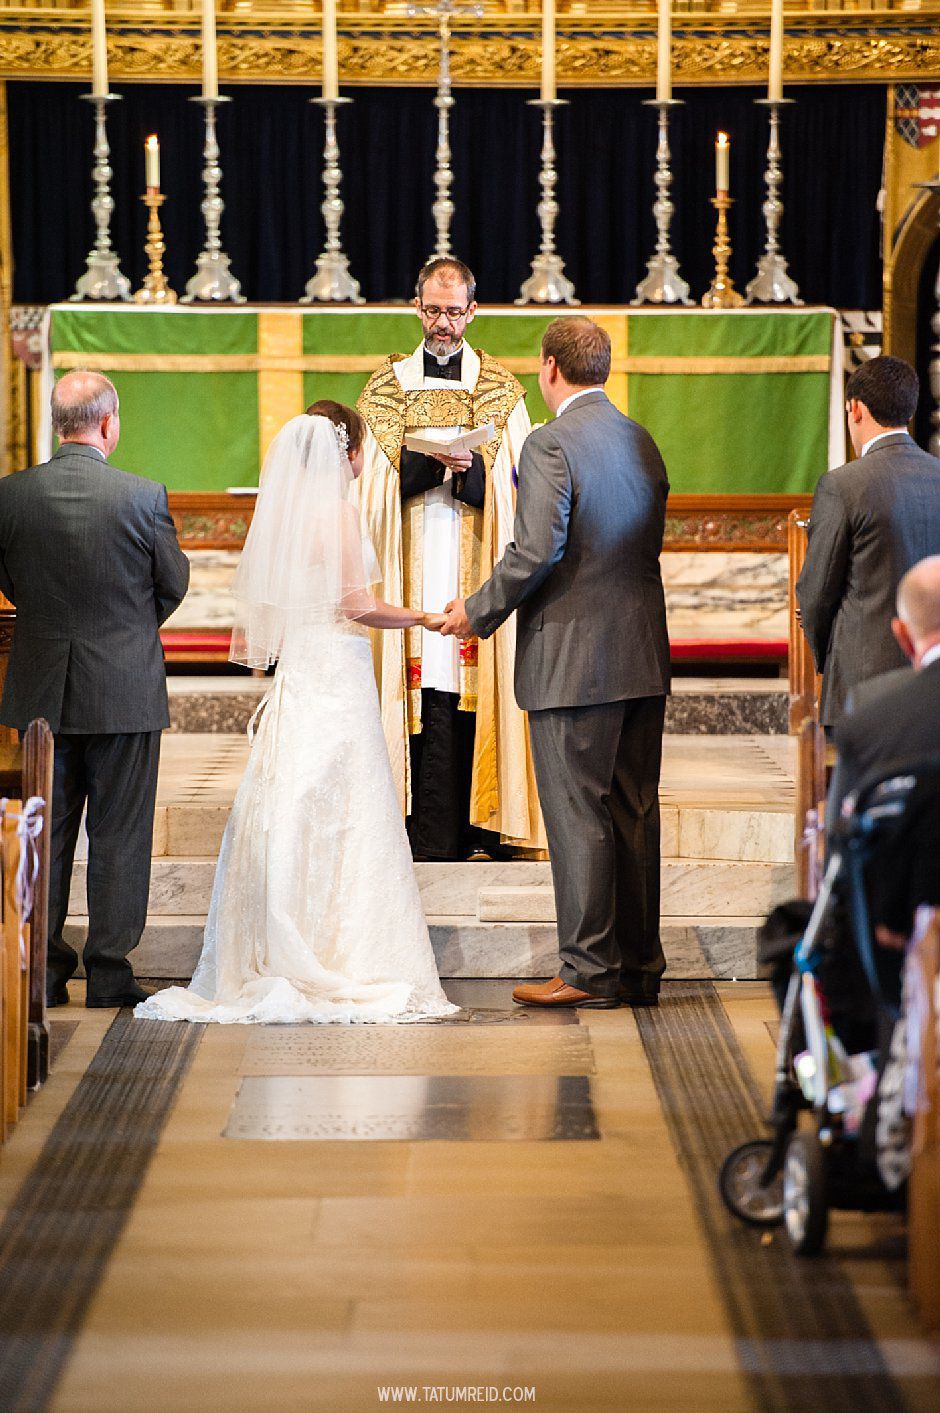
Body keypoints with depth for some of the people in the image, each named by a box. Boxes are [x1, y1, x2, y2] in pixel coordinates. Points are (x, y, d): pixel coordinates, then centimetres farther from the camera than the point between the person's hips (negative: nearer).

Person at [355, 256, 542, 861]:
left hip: (476, 564, 0)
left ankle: (479, 825, -3)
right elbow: (376, 477, 2)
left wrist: (469, 468, -16)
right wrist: (432, 461, -14)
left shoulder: (500, 390, 10)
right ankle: (432, 829, -6)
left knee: (478, 690, -5)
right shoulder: (388, 385, 11)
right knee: (425, 686, -6)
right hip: (414, 563, 0)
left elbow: (513, 485, 2)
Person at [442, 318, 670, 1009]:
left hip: (572, 659, -7)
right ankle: (640, 967, 16)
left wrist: (479, 610, -6)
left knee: (578, 816, -2)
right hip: (643, 659, 7)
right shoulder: (643, 442, 11)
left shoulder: (551, 444, -13)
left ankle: (590, 971, 0)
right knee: (636, 813, 11)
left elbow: (535, 552, -20)